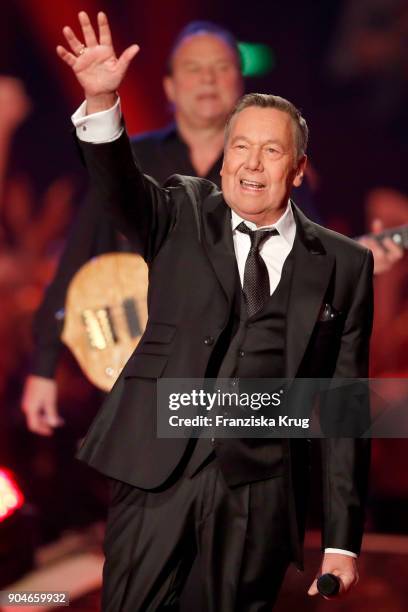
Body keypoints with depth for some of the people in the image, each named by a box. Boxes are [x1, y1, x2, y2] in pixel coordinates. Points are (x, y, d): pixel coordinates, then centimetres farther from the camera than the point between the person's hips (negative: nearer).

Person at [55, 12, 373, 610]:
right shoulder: (184, 215, 9)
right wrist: (101, 101, -33)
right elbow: (119, 185, -12)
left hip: (260, 491, 0)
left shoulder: (344, 265, 5)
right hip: (157, 468, 0)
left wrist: (342, 540, 2)